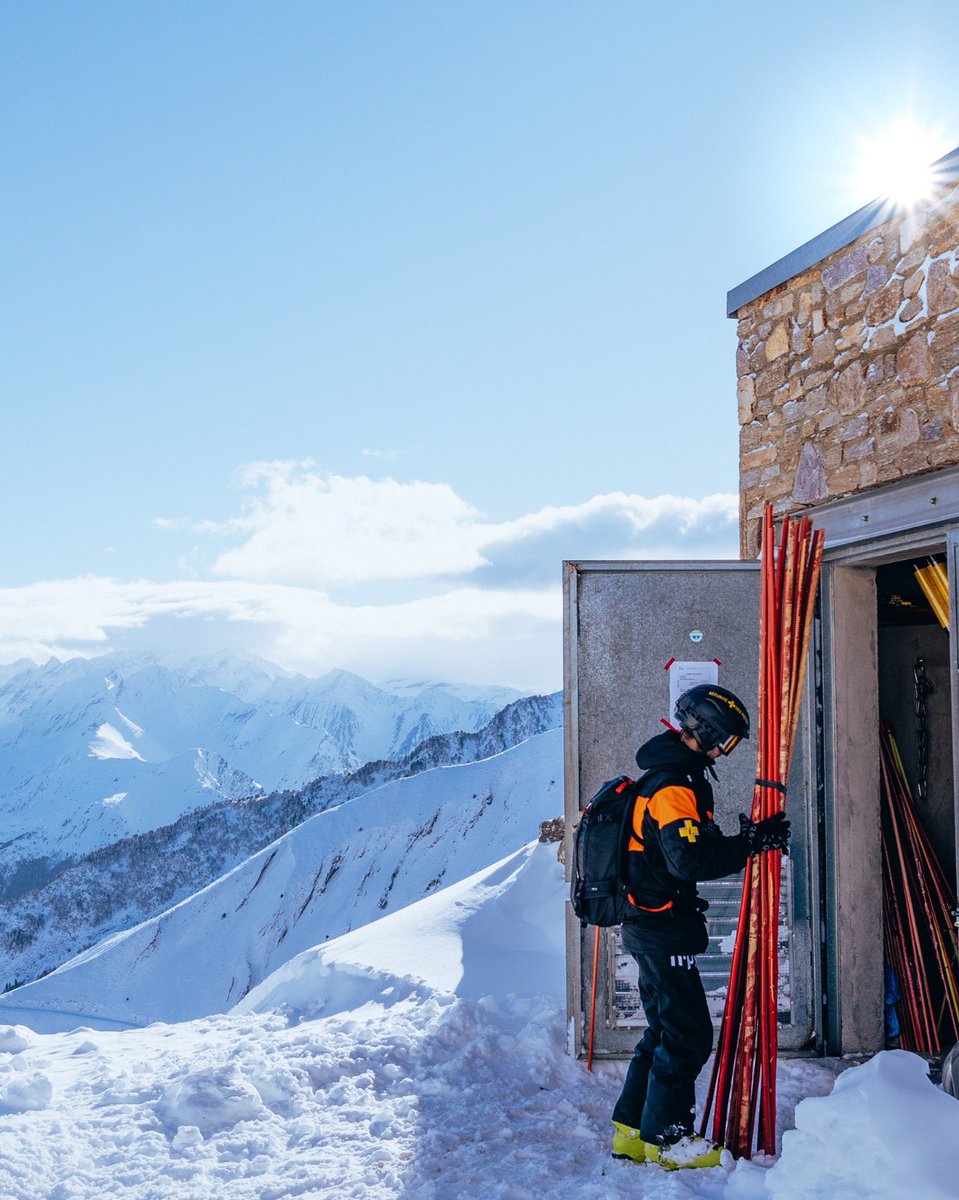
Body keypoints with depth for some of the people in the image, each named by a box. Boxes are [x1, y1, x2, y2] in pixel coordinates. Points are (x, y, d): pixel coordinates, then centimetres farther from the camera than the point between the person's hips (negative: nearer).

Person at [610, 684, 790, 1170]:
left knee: (665, 1029, 17)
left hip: (648, 925, 11)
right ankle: (667, 1139, 7)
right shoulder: (674, 787, -19)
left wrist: (746, 840, 6)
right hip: (663, 930, -11)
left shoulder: (660, 778, 15)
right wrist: (750, 843, -24)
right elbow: (690, 861, -29)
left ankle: (632, 1131, 23)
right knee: (688, 1034, -2)